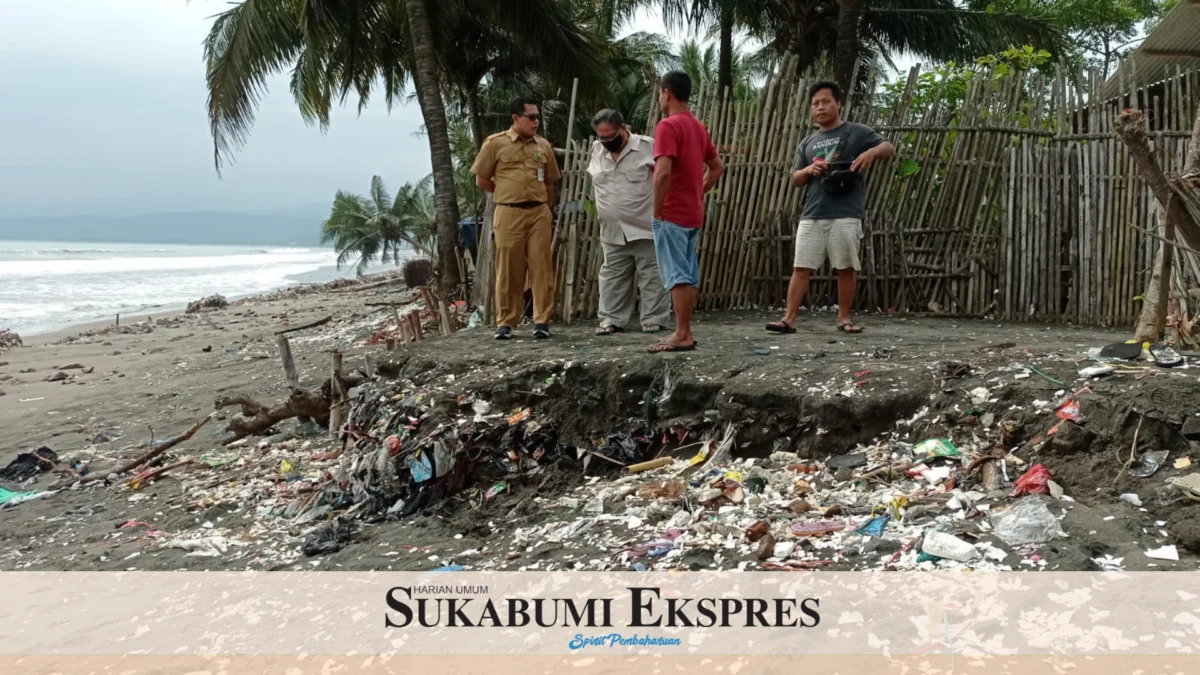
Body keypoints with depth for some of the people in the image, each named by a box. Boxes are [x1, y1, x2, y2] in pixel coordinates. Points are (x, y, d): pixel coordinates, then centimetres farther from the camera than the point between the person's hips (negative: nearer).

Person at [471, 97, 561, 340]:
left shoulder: (543, 146, 11)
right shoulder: (495, 143, 1)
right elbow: (481, 180, 5)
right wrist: (509, 193, 10)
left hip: (540, 213, 3)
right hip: (509, 214, -2)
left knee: (541, 267, -1)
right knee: (508, 269, 1)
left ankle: (542, 321, 4)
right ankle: (505, 323, 8)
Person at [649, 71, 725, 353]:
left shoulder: (668, 126, -13)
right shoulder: (698, 127, 14)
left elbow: (663, 173, -24)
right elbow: (717, 167, 21)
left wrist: (657, 211, -16)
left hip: (672, 214, -9)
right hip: (693, 213, 9)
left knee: (677, 275, -7)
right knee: (688, 276, 10)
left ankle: (681, 335, -6)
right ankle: (685, 332, 15)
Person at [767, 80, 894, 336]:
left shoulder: (856, 132, 6)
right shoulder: (807, 143, 20)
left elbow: (889, 148, -1)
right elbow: (795, 179, 17)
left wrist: (871, 152, -23)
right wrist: (809, 170, -6)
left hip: (846, 215, -4)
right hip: (812, 215, 4)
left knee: (846, 268, 1)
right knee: (800, 267, -2)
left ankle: (844, 318, 12)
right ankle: (789, 319, -2)